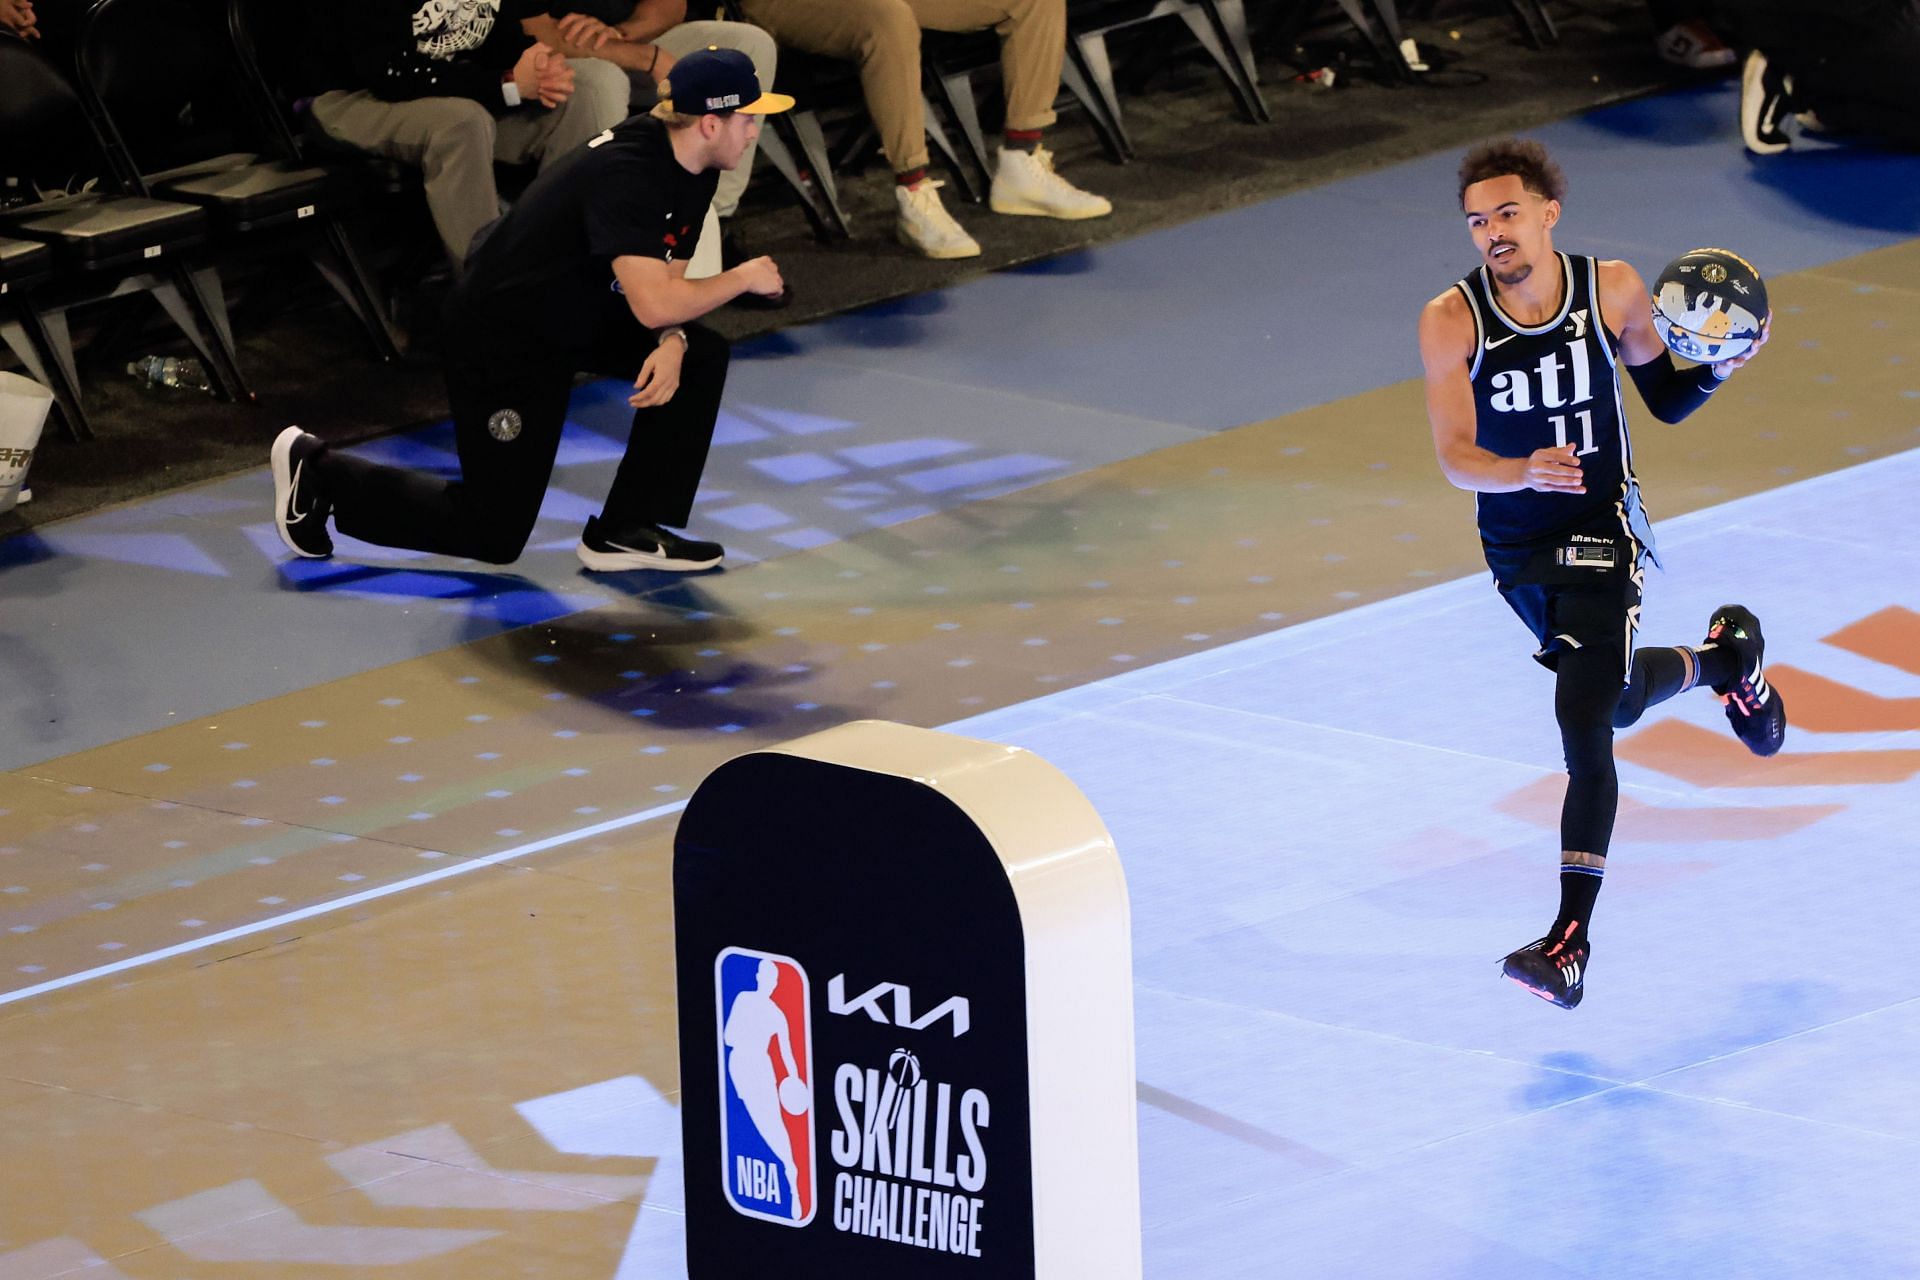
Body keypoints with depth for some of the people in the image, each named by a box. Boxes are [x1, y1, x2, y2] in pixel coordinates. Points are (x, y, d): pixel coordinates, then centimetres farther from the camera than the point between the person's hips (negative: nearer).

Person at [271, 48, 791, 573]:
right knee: (493, 537, -3)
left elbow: (666, 282, 7)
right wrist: (742, 278, -22)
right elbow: (652, 304, -37)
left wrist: (671, 343, -15)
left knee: (700, 356, -5)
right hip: (500, 340, -10)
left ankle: (627, 530, 1)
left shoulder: (693, 171, 0)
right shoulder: (626, 173, -31)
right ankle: (318, 474, 12)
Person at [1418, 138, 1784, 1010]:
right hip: (1513, 544, 3)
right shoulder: (1451, 322, -15)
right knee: (1615, 698, 24)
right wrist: (1524, 471, -42)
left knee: (1584, 721, -15)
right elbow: (1454, 457, -22)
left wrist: (1721, 365, -18)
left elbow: (1667, 399, 3)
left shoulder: (1611, 291, -12)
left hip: (1601, 531, -3)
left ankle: (1571, 938, -16)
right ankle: (1723, 658, 58)